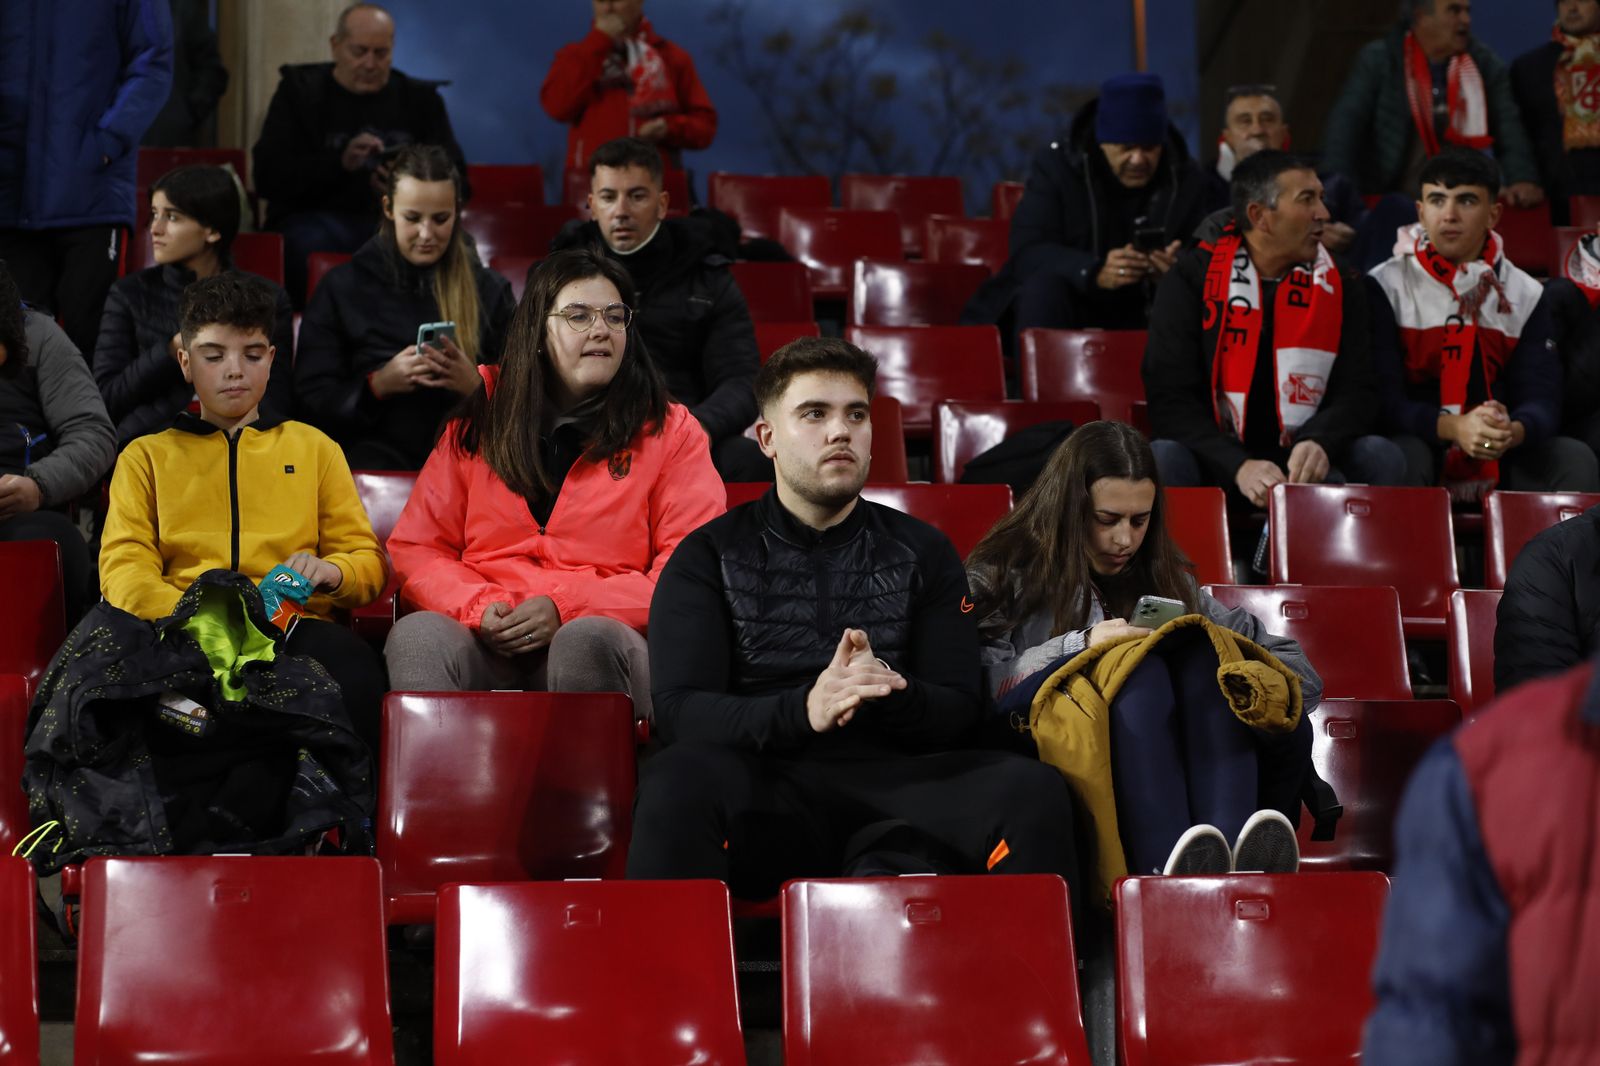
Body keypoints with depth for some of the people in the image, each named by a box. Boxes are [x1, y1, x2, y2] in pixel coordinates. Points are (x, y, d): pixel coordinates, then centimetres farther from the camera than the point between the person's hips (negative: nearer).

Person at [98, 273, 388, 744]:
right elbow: (123, 569, 9)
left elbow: (366, 557, 19)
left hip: (293, 624, 0)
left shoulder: (313, 448, 27)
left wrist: (330, 572, -7)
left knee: (352, 667, -38)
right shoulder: (146, 456, 24)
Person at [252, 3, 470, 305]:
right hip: (320, 215, -1)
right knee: (307, 243, -38)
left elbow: (456, 181, 9)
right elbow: (268, 177, -3)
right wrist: (340, 162, -18)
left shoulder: (421, 98, 15)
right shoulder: (300, 91, 9)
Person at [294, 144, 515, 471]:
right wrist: (378, 384, -12)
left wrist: (475, 385, -12)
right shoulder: (342, 288, 13)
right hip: (377, 449, -1)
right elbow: (311, 400, 6)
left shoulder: (490, 291, 16)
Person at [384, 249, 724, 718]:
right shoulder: (479, 419, 19)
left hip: (602, 633, -2)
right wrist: (478, 608, -8)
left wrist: (567, 609, -11)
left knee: (587, 640, -38)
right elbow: (415, 549, 16)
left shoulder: (670, 431, 13)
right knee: (416, 636, -32)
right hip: (487, 645, 2)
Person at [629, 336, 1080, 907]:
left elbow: (959, 714, 11)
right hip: (766, 785, -1)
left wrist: (889, 693, -14)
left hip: (891, 780, 2)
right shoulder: (708, 557, 12)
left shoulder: (923, 553, 19)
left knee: (1033, 790, -27)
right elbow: (678, 710, -2)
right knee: (680, 777, -35)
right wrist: (803, 709, -21)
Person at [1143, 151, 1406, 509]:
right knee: (1162, 460, -34)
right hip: (1215, 463, -3)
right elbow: (1169, 399, -11)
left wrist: (1319, 444, -24)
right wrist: (1239, 466, -27)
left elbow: (1356, 390, 0)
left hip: (1303, 465, 3)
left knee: (1381, 458, -24)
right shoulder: (1192, 278, -3)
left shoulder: (1338, 285, 7)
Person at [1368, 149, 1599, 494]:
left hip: (1499, 464, 3)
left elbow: (1541, 399, 0)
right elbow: (1383, 397, -10)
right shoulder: (1385, 288, -1)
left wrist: (1513, 431, -25)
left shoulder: (1527, 295, 9)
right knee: (1403, 458, -36)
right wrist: (1453, 427, -28)